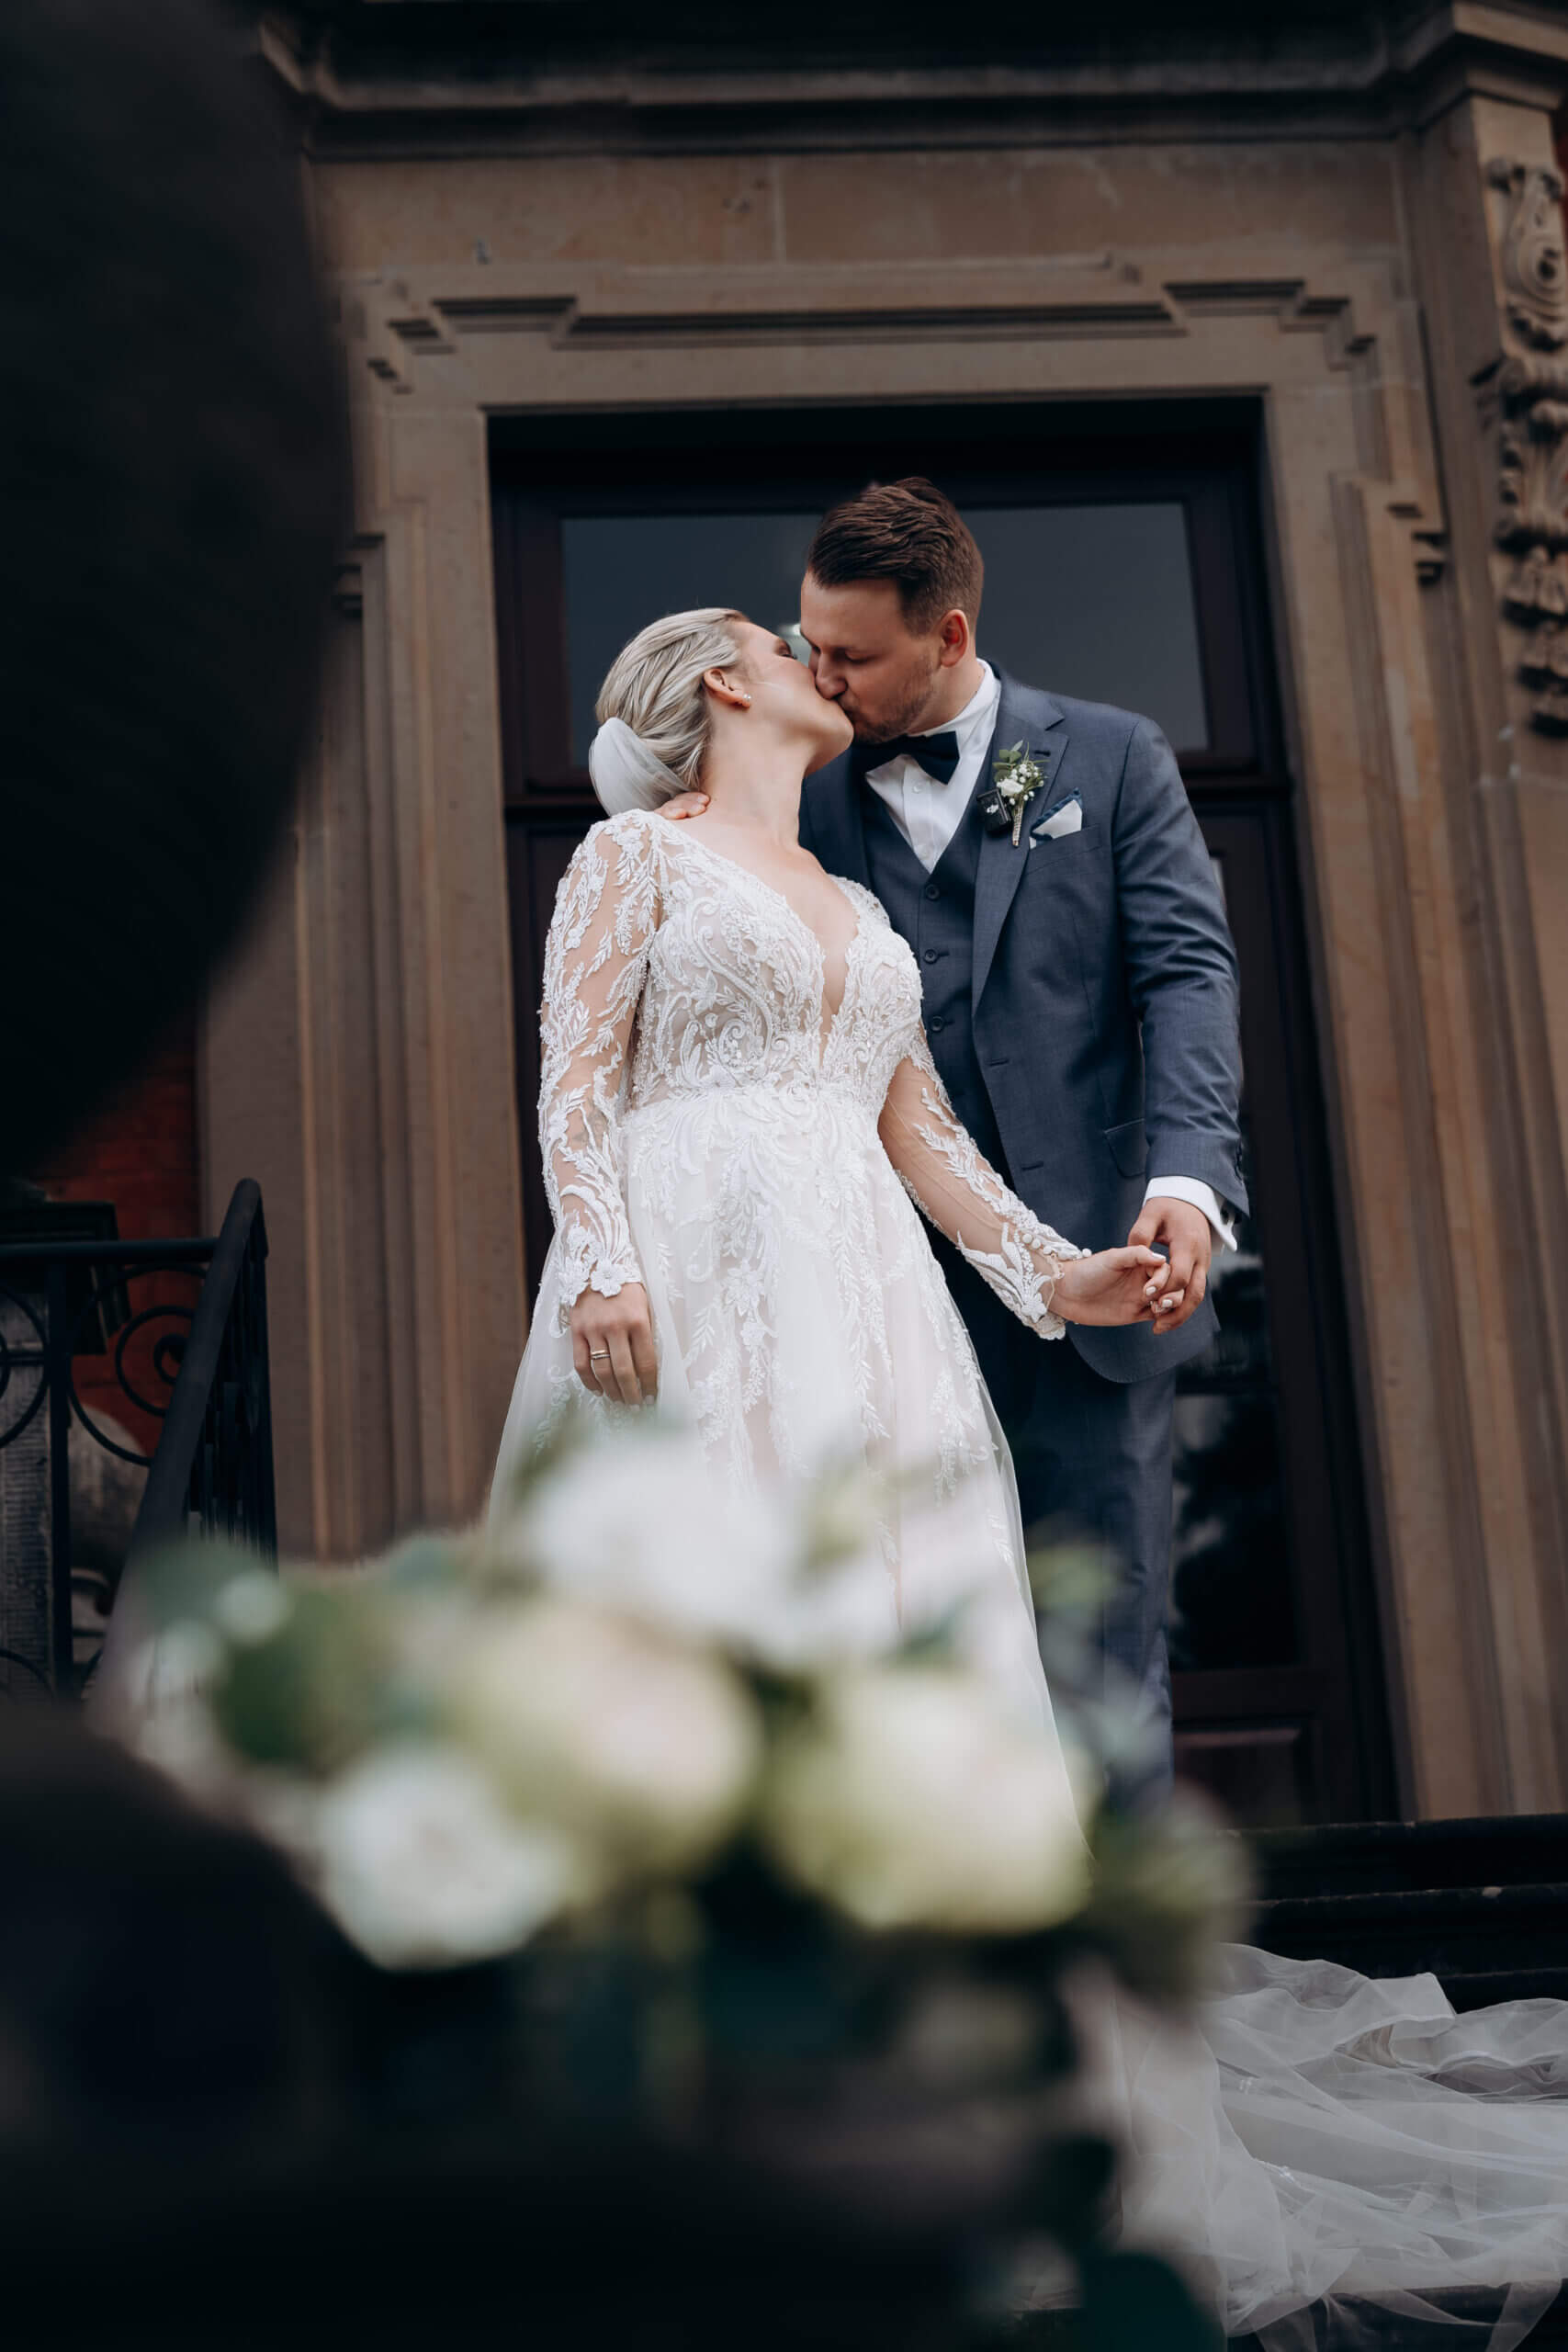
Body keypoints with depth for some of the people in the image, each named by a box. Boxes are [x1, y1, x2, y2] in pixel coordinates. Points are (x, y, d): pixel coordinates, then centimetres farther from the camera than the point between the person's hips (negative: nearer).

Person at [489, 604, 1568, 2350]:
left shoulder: (858, 909, 27)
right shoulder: (636, 854, 10)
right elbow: (576, 1074, -2)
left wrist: (1054, 1271, 10)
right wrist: (597, 1266, -16)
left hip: (862, 1294, 6)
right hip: (689, 1278, -6)